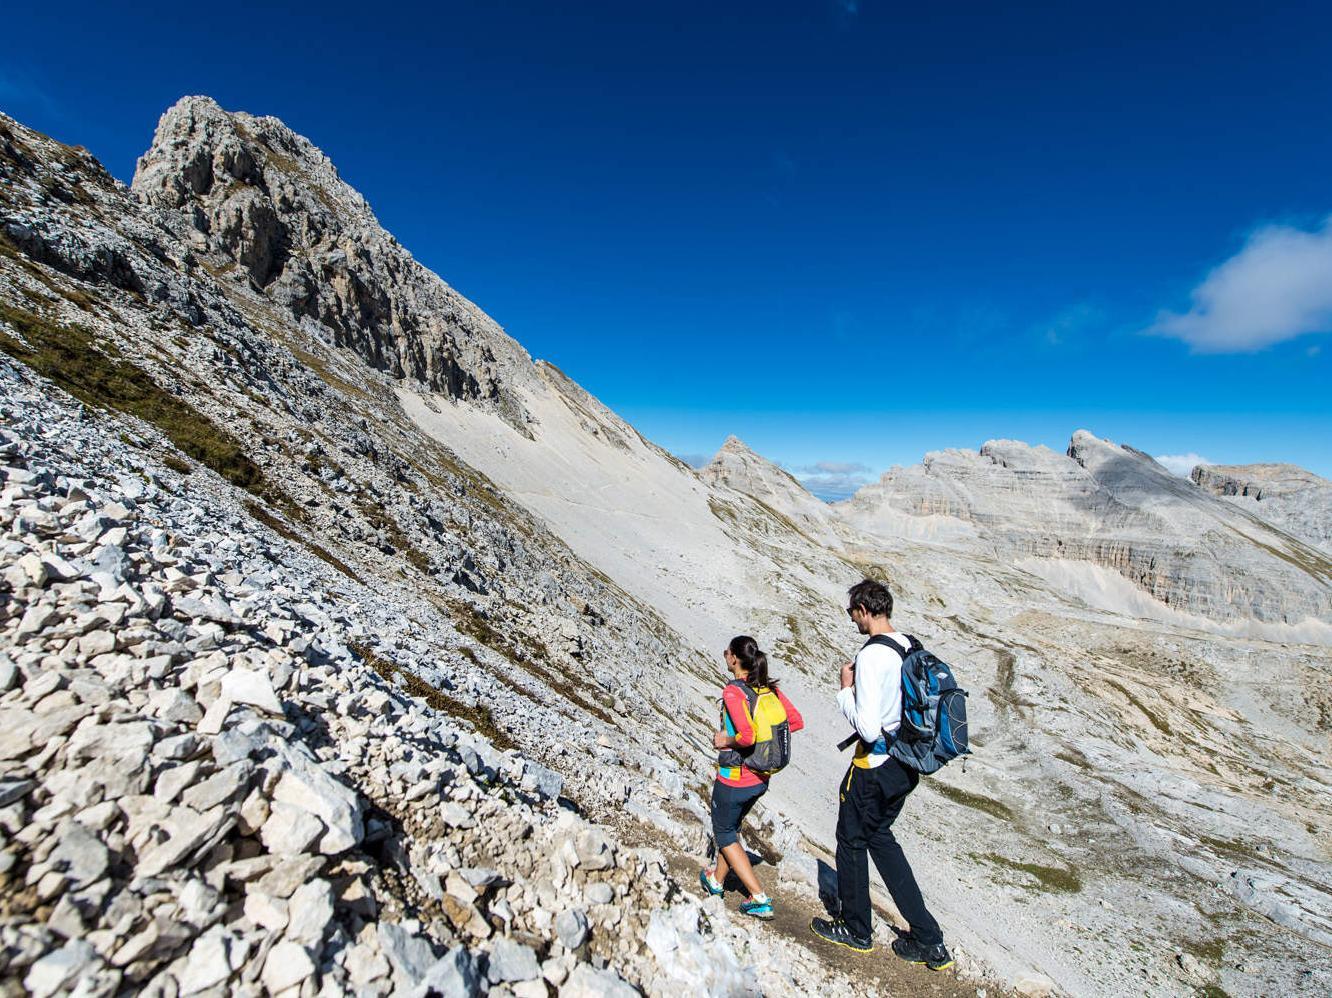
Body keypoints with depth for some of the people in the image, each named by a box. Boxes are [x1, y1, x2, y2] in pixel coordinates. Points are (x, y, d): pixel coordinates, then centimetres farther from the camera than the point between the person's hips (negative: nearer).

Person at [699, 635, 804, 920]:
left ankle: (760, 899, 17)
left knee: (724, 833, 18)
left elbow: (748, 736, -34)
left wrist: (726, 741, -16)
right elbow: (797, 722, -2)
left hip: (733, 779, -7)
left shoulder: (732, 691, -25)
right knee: (732, 826, 28)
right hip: (761, 779, 7)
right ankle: (717, 880, 45)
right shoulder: (770, 687, -5)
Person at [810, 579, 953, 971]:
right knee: (879, 837, 25)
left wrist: (846, 689, -15)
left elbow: (867, 727, -27)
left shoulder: (871, 656, -26)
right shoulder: (910, 648, 0)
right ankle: (928, 939, 30)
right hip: (904, 765, 8)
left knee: (851, 841, 15)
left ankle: (855, 930, 35)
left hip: (874, 768, -8)